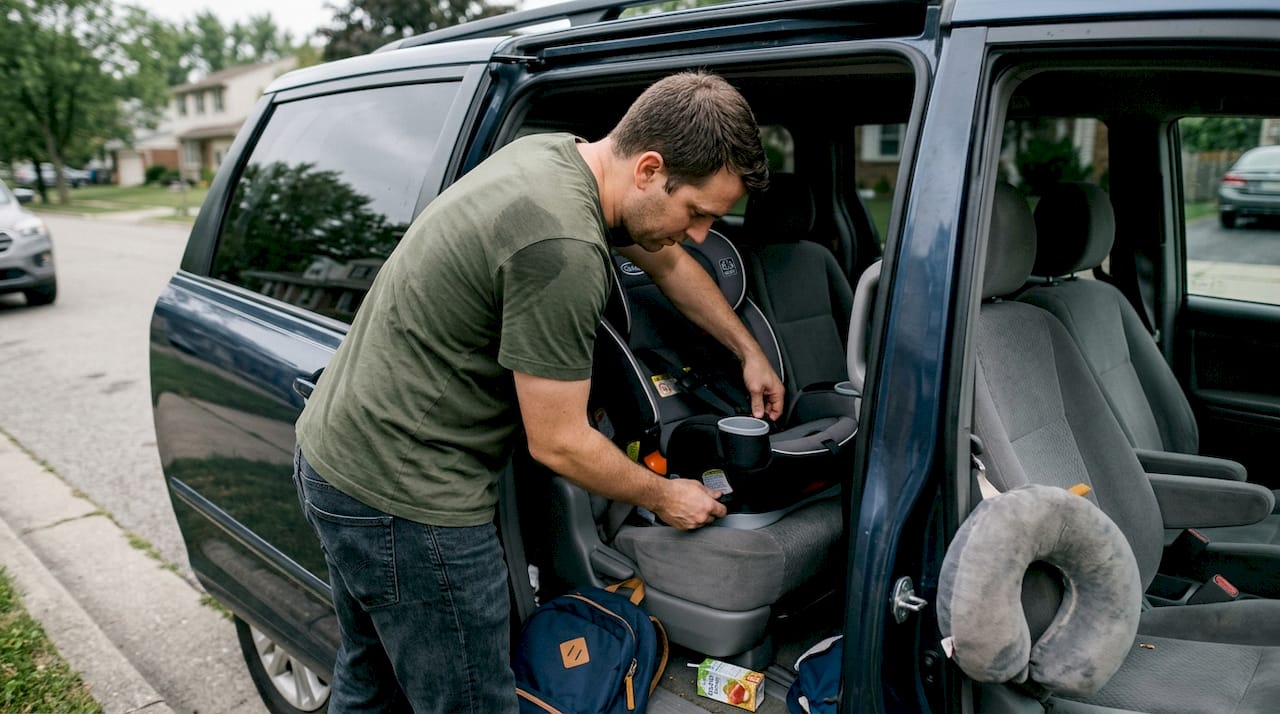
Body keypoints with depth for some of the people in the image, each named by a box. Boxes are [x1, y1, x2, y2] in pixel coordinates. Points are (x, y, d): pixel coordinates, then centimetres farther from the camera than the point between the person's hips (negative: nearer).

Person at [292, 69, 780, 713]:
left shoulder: (553, 152, 3)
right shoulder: (563, 248, -27)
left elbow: (666, 261, 20)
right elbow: (558, 443, -18)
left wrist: (750, 352, 25)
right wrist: (663, 496, -1)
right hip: (404, 499, -10)